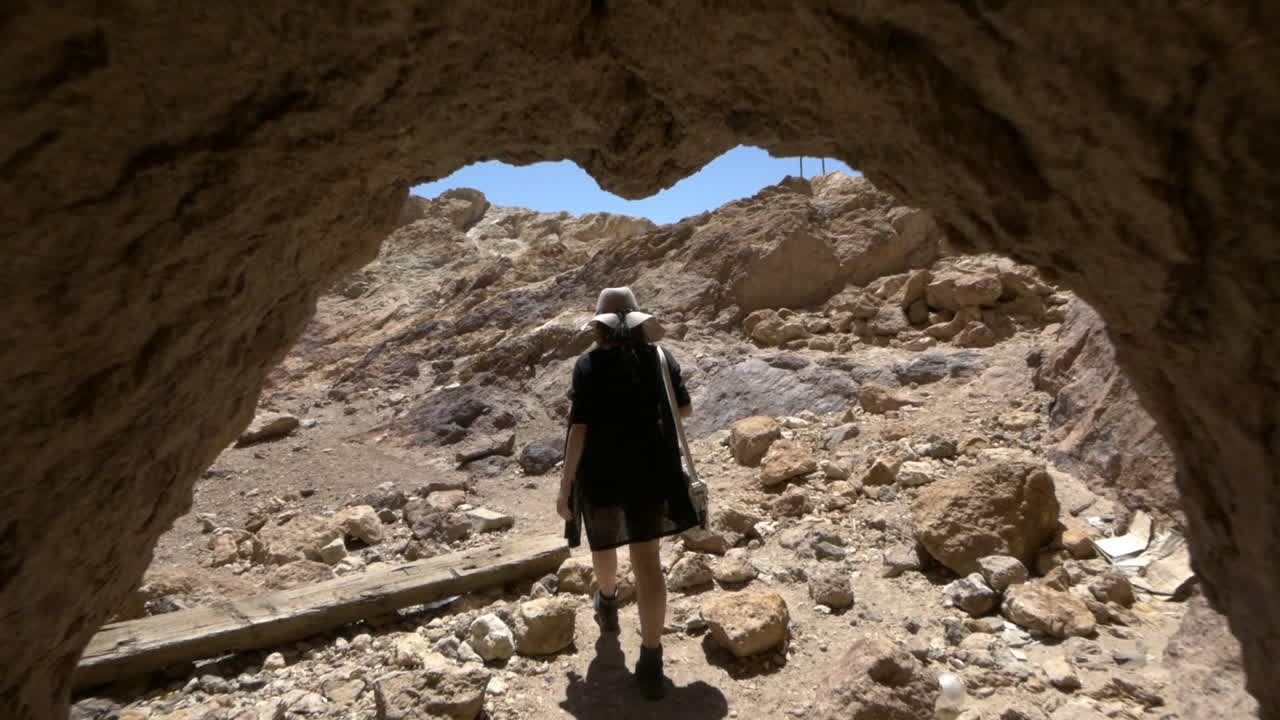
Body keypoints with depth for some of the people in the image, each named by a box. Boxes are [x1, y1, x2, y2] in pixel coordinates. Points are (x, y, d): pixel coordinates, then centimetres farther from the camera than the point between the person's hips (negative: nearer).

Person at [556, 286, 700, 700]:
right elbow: (685, 409, 8)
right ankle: (651, 660, 3)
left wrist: (565, 486, -8)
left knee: (604, 542, 25)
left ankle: (608, 604, 52)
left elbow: (579, 429, -14)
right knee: (647, 561, 5)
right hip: (651, 471, 2)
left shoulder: (589, 364, -9)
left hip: (601, 472, -1)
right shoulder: (660, 356, 0)